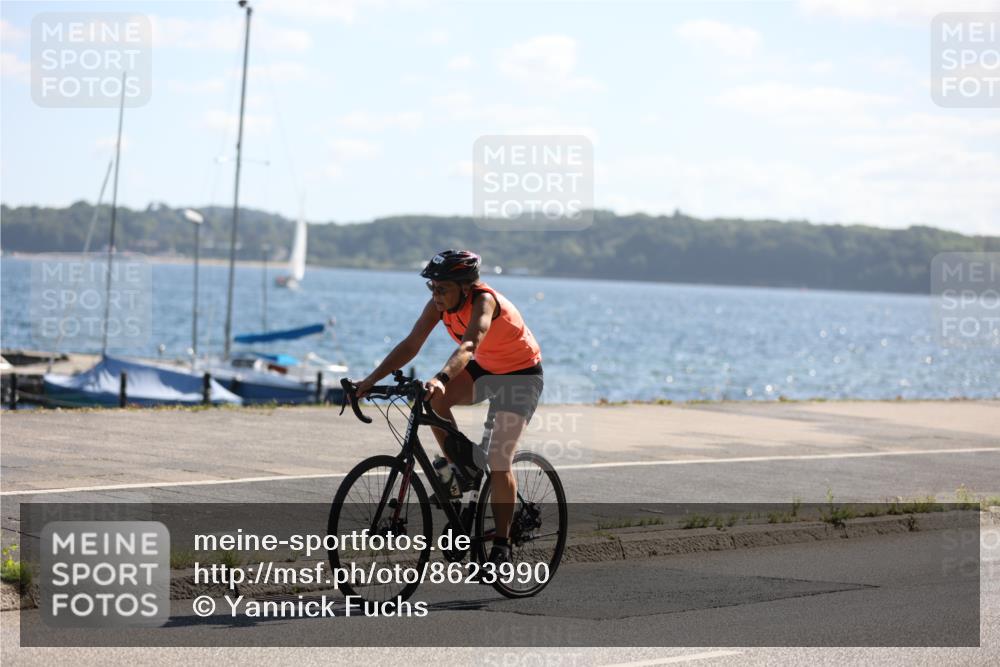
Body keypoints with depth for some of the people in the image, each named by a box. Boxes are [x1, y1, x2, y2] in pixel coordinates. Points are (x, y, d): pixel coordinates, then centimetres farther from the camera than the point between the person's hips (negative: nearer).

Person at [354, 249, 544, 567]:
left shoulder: (484, 300, -33)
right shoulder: (439, 305, -13)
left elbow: (469, 345, -49)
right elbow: (410, 345, -16)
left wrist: (441, 379, -66)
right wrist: (371, 380, -26)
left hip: (520, 375, -6)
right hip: (484, 369, 6)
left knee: (499, 462, -15)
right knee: (433, 399, -23)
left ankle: (501, 546, -6)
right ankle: (462, 469, -4)